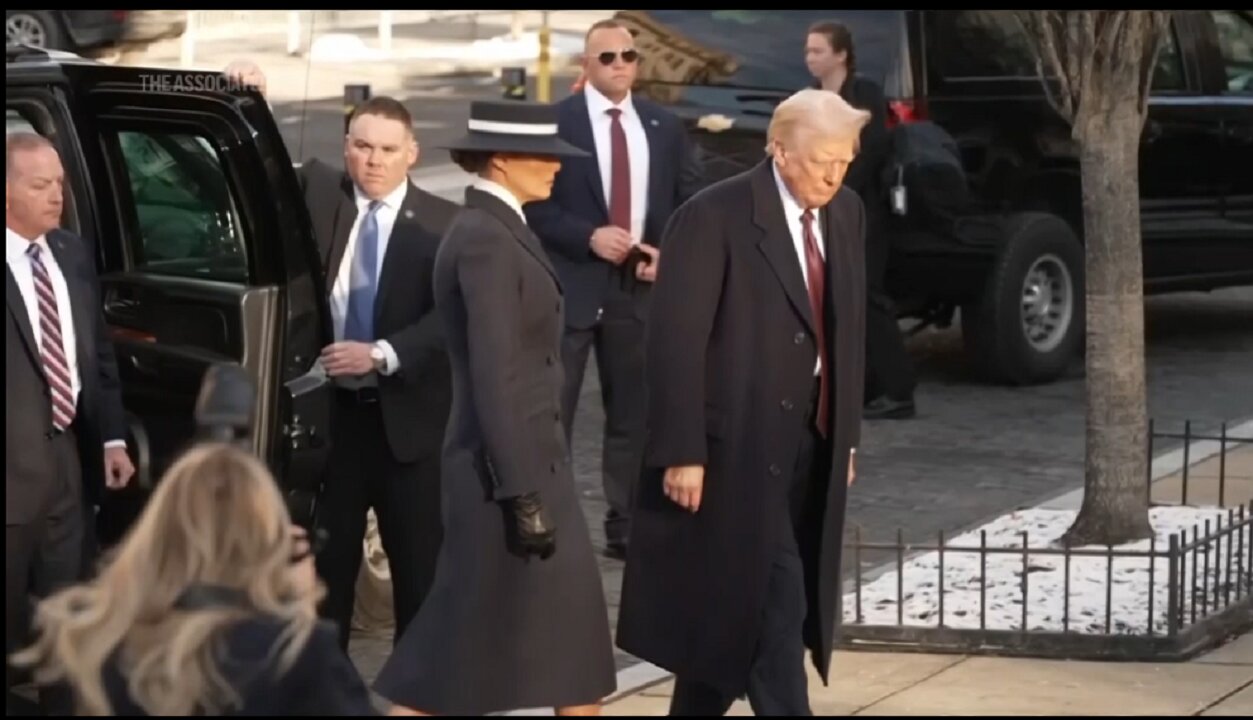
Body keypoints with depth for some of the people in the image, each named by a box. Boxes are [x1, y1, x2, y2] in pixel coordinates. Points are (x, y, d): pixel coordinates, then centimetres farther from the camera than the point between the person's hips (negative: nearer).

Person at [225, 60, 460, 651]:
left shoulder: (442, 223, -6)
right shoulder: (318, 192, 2)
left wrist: (382, 354, -24)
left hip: (410, 415, -2)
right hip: (331, 410, 2)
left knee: (420, 564, 7)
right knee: (325, 559, 11)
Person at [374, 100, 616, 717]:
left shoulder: (497, 229, 12)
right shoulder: (485, 239, -18)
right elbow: (494, 377, -22)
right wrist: (524, 495, -23)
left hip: (529, 459, 10)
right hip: (507, 466, -10)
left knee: (567, 613, 11)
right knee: (466, 629, -1)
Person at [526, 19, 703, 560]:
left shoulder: (664, 127, 9)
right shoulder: (555, 122, -4)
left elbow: (689, 202, 12)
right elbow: (536, 204, -7)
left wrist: (668, 252, -5)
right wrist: (589, 237, -18)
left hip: (639, 286, 4)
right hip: (568, 285, -4)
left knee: (633, 412, 9)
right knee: (551, 413, -2)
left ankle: (625, 527, 17)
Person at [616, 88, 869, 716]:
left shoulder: (845, 213, 8)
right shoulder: (715, 217, -15)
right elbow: (676, 342, -16)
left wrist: (846, 434, 15)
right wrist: (683, 452, -18)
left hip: (809, 447, 7)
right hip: (736, 447, -7)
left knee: (728, 610, 14)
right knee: (775, 605, -8)